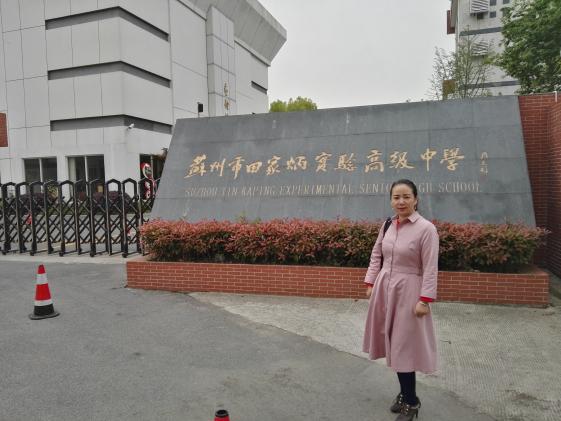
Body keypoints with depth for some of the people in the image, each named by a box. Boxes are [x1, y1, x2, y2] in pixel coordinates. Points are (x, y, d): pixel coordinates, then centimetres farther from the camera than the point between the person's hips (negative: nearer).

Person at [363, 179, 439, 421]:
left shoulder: (426, 229, -13)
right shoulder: (387, 225, 4)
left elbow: (430, 269, -14)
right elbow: (376, 256, 12)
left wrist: (424, 300, -17)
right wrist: (370, 283, 7)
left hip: (407, 292, -6)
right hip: (385, 289, 6)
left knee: (404, 347, 1)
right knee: (393, 345, 13)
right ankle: (405, 393, 32)